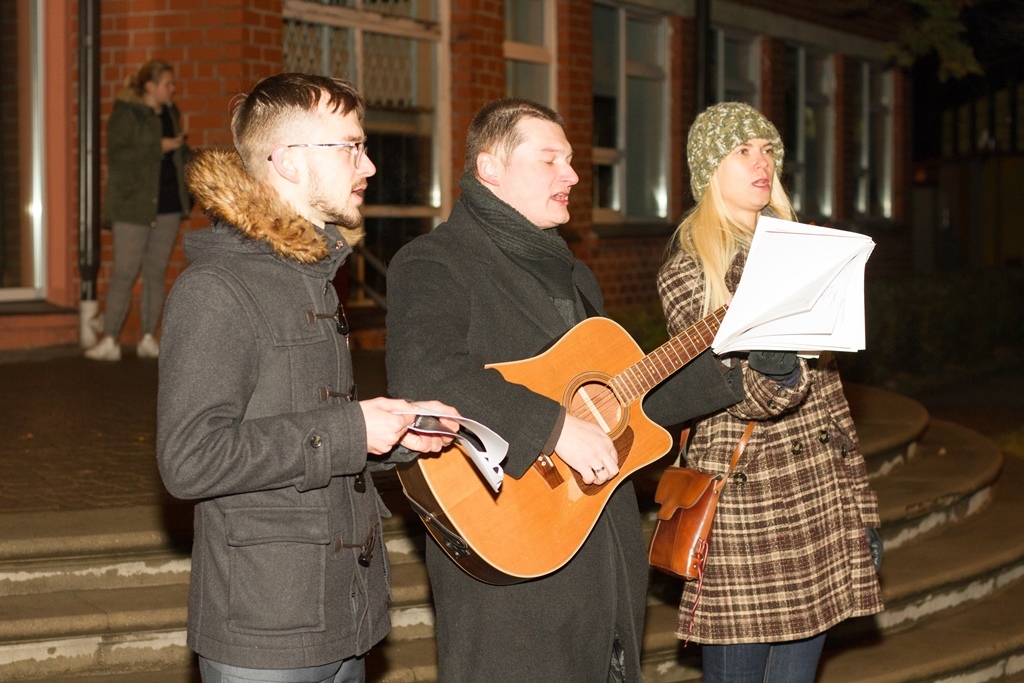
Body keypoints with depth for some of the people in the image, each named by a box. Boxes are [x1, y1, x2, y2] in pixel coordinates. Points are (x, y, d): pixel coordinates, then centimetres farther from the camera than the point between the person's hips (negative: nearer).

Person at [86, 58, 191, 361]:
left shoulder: (171, 114, 14)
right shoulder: (125, 114, -6)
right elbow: (118, 154, -17)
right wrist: (159, 147, -17)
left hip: (168, 205, 6)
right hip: (133, 206, -6)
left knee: (157, 272, 5)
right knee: (124, 273, -7)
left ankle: (149, 338, 10)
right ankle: (110, 340, -4)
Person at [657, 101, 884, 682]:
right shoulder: (687, 269, -3)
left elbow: (827, 384, 16)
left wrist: (860, 506, 14)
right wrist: (771, 378, -37)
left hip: (823, 488, 6)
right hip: (745, 493, -5)